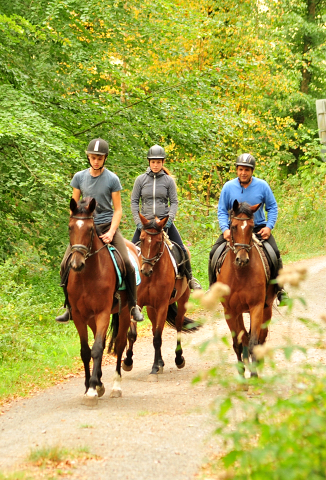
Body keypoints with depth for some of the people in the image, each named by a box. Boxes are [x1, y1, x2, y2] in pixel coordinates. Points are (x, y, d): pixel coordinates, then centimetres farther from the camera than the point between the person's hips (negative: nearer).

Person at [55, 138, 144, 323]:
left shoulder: (112, 179, -4)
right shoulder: (79, 177, 3)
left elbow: (118, 210, -2)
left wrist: (111, 233, -15)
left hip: (107, 225, -2)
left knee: (127, 264, -18)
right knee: (66, 266, -10)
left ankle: (134, 306, -2)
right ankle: (71, 308, 6)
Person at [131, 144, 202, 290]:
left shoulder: (168, 180, 1)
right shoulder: (141, 180, 1)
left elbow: (174, 202, 2)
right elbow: (134, 201, 3)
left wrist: (169, 220, -13)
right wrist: (138, 222, -7)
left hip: (165, 221, 0)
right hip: (145, 221, 0)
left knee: (181, 250, -3)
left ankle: (189, 278, 15)